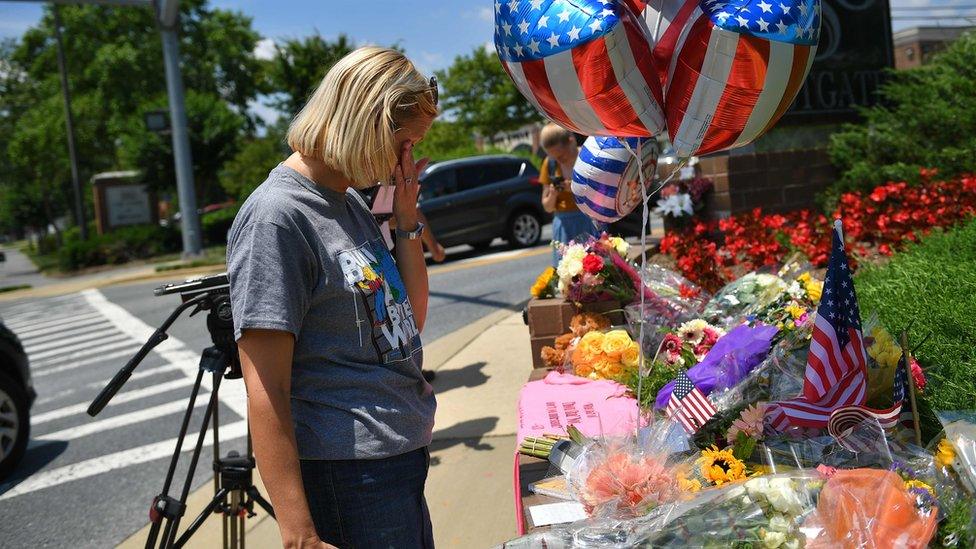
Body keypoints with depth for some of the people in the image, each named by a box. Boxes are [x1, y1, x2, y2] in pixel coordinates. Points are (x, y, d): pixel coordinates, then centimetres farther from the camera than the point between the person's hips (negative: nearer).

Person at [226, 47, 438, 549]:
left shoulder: (352, 200, 9)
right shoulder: (277, 217, -17)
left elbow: (409, 319, 15)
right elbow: (266, 394, -19)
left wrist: (407, 220, 2)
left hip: (404, 457, 9)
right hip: (349, 476, -8)